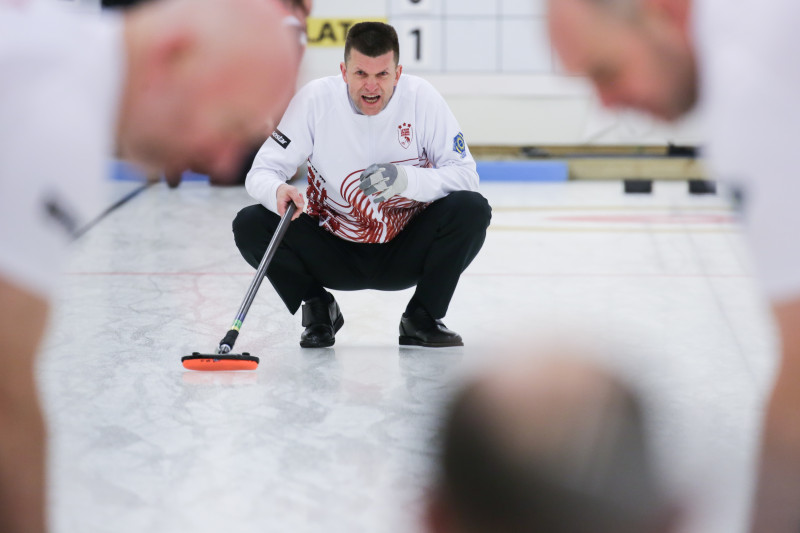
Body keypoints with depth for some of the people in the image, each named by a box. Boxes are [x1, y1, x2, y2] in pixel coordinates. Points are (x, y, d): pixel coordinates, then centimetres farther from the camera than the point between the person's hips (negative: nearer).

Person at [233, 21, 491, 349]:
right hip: (335, 254, 0)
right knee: (251, 224, -22)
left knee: (471, 209, -26)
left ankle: (422, 318, -5)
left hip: (405, 254, 0)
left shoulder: (421, 98, -13)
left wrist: (406, 179, -34)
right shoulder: (315, 98, -13)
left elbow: (465, 175, -15)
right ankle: (319, 309, 4)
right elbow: (261, 170, -11)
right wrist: (277, 191, -37)